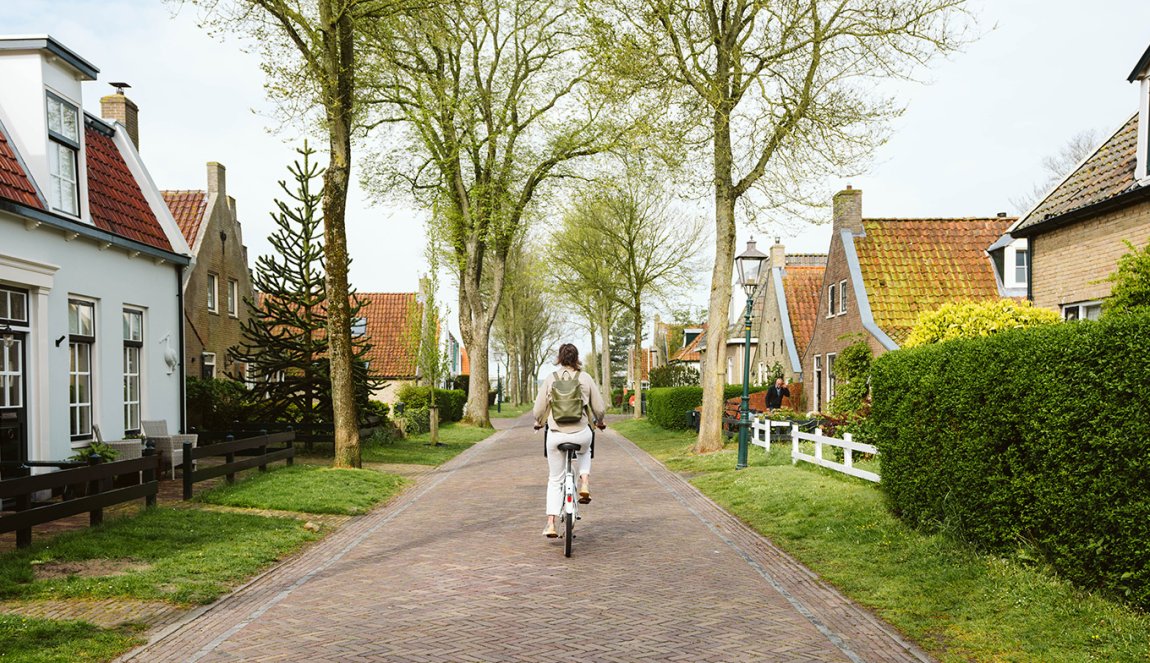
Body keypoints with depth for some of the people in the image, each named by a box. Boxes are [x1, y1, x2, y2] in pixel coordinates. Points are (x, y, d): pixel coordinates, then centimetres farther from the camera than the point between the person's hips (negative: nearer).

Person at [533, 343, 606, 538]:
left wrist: (539, 423, 24)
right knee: (585, 451, 37)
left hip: (556, 435, 0)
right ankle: (585, 484, 14)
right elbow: (600, 408, 2)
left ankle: (551, 524, 11)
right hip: (581, 433, 0)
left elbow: (538, 410, 2)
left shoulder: (550, 379, 0)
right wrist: (599, 422, 24)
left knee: (555, 480, 14)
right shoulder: (586, 379, 0)